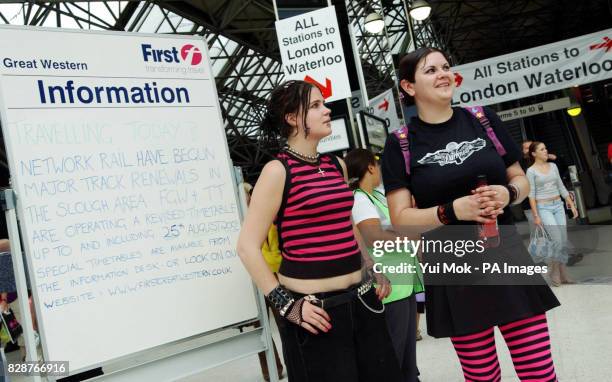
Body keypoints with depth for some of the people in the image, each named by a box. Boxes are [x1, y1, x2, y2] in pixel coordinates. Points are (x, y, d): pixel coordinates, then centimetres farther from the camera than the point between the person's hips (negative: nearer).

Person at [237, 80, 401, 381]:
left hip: (361, 299, 7)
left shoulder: (337, 165, 11)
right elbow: (248, 247, -14)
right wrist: (287, 306, -16)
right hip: (315, 308, -6)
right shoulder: (278, 170, -10)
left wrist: (374, 270, 20)